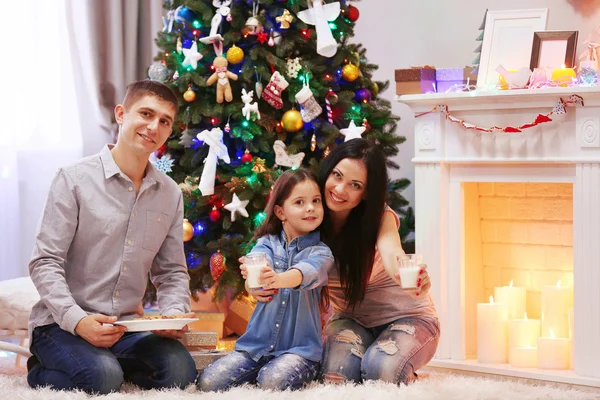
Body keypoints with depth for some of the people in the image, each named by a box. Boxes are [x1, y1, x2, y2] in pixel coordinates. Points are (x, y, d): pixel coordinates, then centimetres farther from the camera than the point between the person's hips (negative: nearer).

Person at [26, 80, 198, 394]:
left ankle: (107, 363, 6)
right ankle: (41, 371, 1)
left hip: (125, 328, 5)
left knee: (180, 371, -21)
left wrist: (174, 313, -9)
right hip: (61, 323, -4)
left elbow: (172, 271, 13)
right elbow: (44, 263, -11)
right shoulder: (75, 179, -9)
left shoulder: (170, 194, 7)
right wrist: (77, 320, -24)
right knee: (102, 378, -32)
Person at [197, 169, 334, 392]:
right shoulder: (267, 243, 5)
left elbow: (306, 272, -25)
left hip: (299, 348, -3)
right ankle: (258, 370, 11)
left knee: (273, 382, -32)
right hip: (257, 345, 3)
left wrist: (278, 279, -49)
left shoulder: (321, 252, -2)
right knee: (208, 382, -14)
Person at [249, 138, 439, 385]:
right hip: (352, 319, 2)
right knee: (336, 375, -29)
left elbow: (391, 253, -44)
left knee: (381, 370, -32)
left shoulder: (380, 216, -22)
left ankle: (409, 380, 2)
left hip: (405, 316, -2)